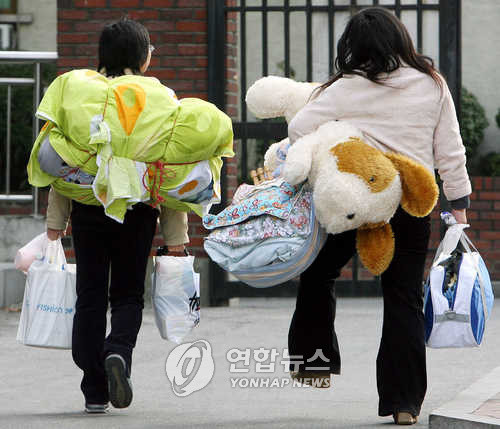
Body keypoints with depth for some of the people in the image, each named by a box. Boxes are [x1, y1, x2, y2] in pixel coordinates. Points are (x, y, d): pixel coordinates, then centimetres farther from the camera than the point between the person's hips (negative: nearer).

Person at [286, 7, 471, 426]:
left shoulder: (346, 89, -6)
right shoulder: (432, 85, 2)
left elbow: (299, 129, -11)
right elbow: (450, 152, 5)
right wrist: (459, 203, 11)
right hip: (414, 205, 2)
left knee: (319, 273, 22)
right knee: (405, 299, 6)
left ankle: (315, 358, 22)